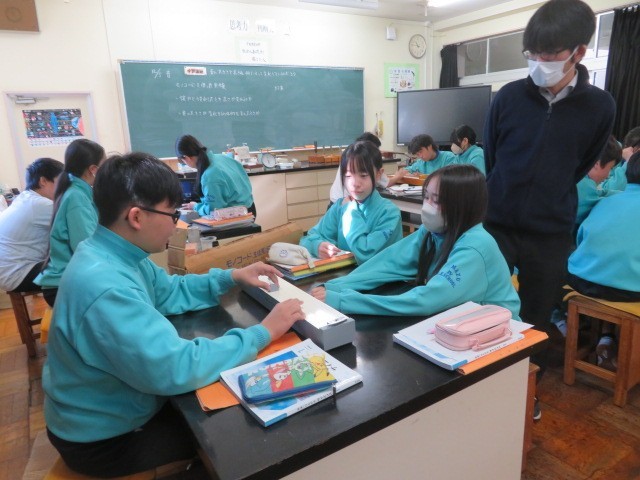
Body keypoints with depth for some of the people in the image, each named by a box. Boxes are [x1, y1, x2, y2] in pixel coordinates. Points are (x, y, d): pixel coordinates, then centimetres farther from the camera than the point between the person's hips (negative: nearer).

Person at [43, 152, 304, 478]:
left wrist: (230, 278, -3)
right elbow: (178, 369, -38)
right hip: (103, 440, -8)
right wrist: (262, 333, -29)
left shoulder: (114, 254, -5)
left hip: (115, 405, 8)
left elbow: (169, 293, 9)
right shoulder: (104, 287, -37)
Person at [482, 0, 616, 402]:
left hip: (551, 233, 0)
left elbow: (581, 168, 11)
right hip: (496, 224, 0)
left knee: (536, 318, 14)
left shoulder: (599, 107, -4)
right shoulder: (509, 97, -6)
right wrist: (506, 199, 12)